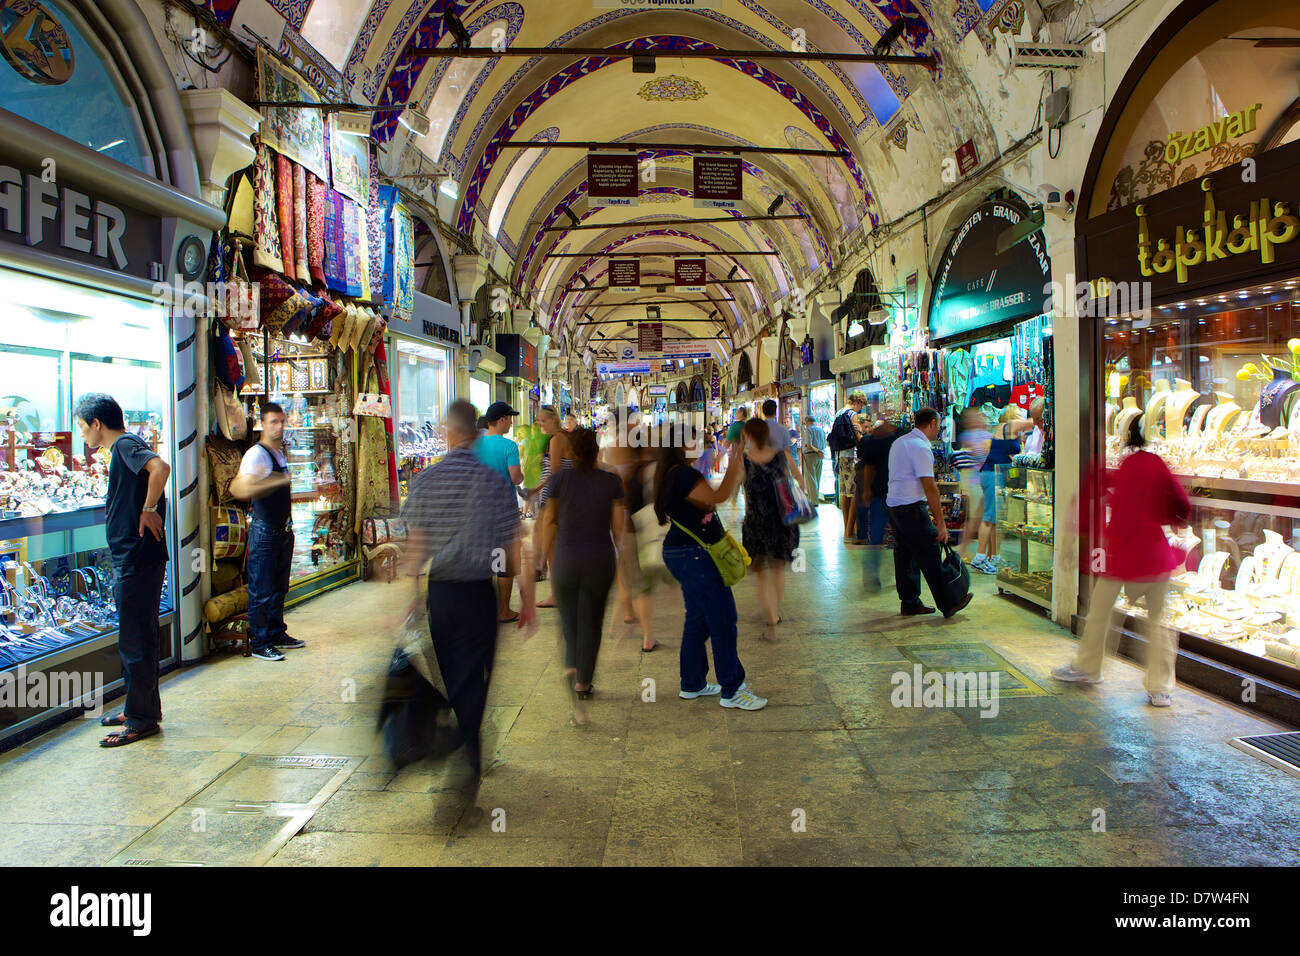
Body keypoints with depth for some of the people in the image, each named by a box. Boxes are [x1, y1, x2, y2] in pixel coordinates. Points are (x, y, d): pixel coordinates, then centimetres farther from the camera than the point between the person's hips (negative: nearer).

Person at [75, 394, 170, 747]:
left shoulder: (125, 445, -13)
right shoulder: (123, 447, 18)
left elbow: (161, 468, -32)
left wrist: (149, 511, -23)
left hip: (137, 558, -10)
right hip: (129, 559, 10)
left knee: (135, 640, -4)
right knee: (134, 638, 18)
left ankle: (142, 718, 4)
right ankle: (138, 708, 29)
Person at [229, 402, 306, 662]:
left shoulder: (282, 452, 13)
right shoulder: (256, 454, -14)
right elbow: (242, 489, -29)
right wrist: (281, 480, -35)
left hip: (285, 529, 8)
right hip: (265, 531, -8)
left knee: (279, 587, 16)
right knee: (262, 590, -2)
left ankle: (277, 634, 26)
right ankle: (259, 643, 6)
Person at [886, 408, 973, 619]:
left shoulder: (900, 442, 15)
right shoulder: (921, 447, -15)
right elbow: (929, 487, -19)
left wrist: (930, 505, 29)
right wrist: (940, 522, -17)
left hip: (893, 505, 10)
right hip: (911, 508, -10)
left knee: (905, 555, 14)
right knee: (930, 556, -4)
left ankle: (910, 602, 21)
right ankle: (948, 605, 2)